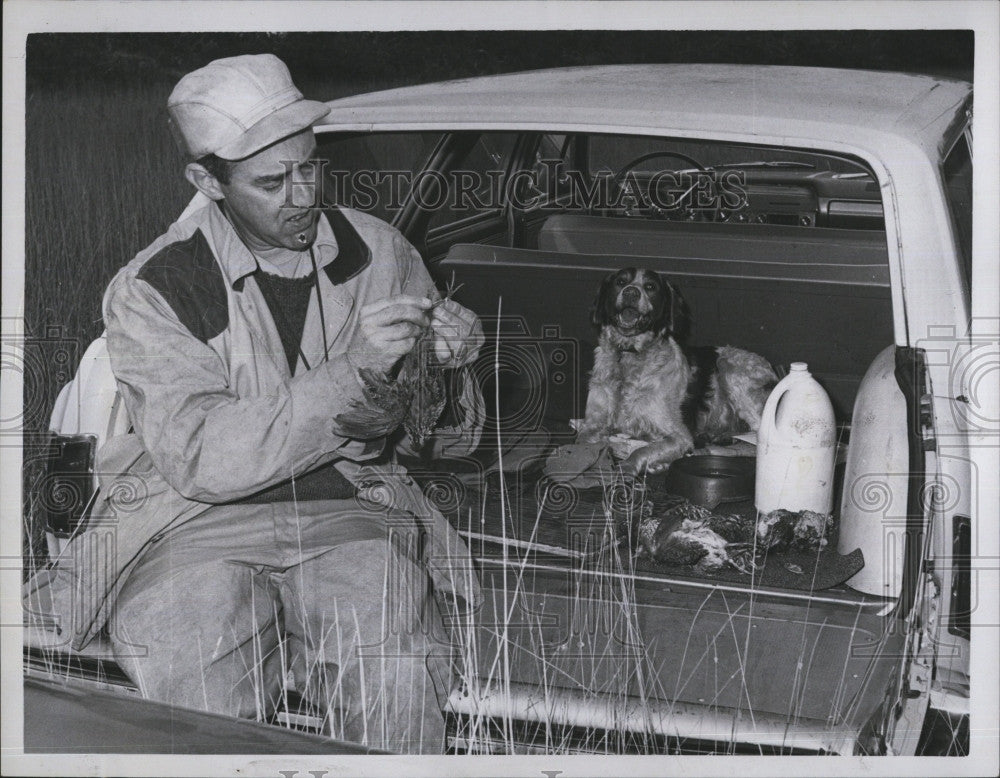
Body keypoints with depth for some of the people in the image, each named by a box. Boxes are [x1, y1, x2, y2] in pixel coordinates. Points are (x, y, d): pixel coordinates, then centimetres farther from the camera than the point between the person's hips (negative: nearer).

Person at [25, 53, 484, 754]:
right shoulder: (150, 290, -4)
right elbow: (200, 458, -18)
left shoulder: (381, 253, 7)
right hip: (202, 522, -2)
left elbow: (447, 439, 15)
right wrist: (349, 374, -25)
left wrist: (452, 367, -10)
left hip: (350, 511, 2)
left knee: (399, 681, -27)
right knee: (199, 690, -30)